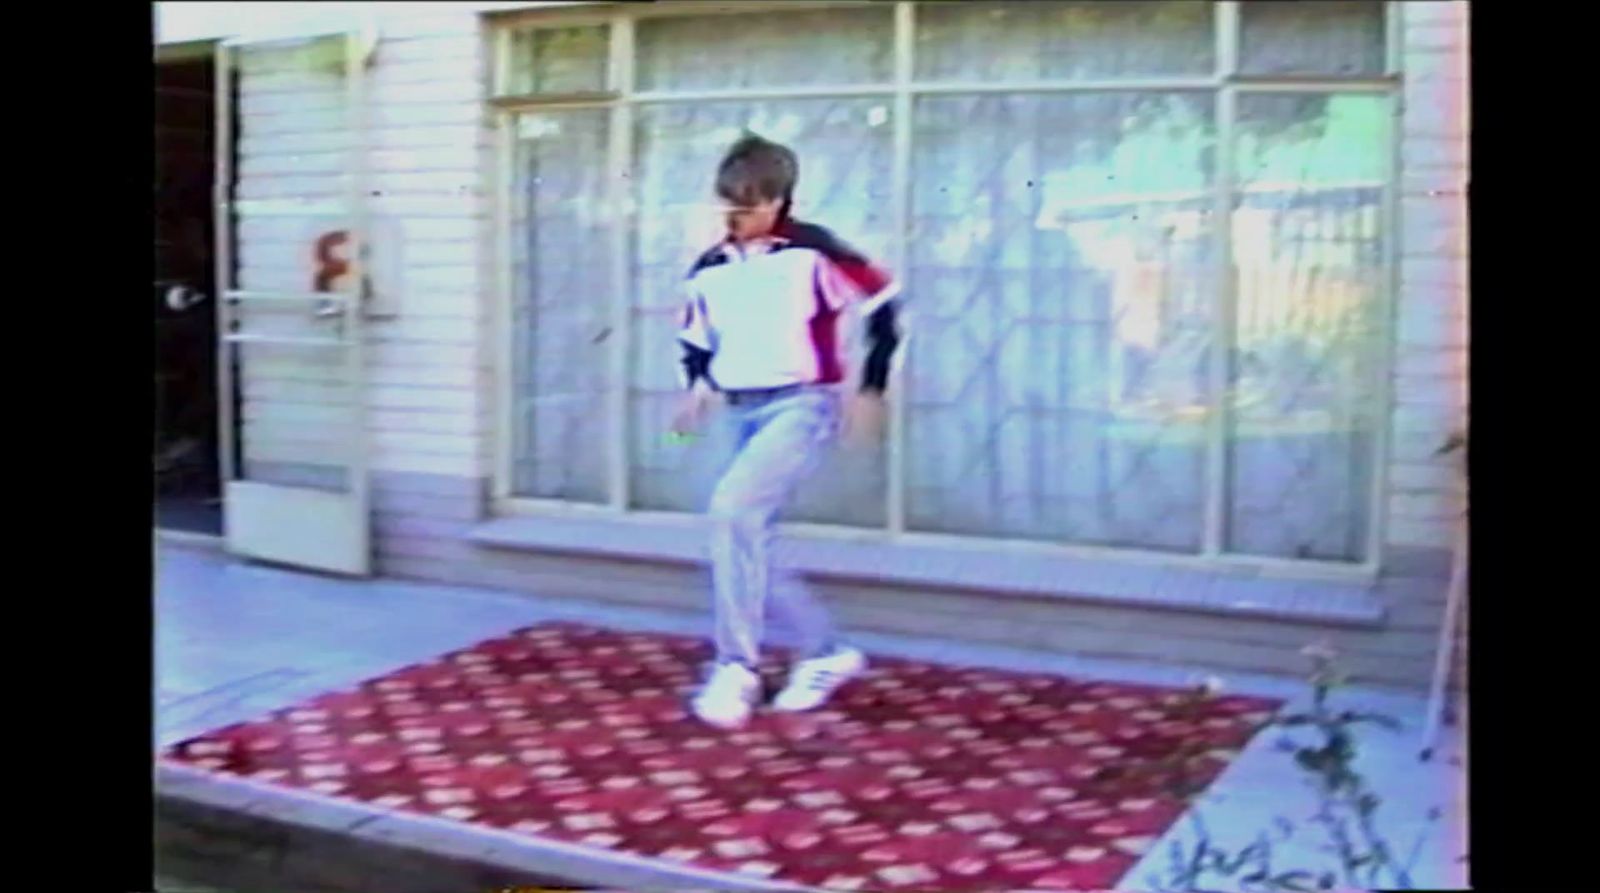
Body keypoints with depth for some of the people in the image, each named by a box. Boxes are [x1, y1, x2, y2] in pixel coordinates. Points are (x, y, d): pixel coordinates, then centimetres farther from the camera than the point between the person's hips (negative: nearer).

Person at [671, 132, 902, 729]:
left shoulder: (813, 252, -10)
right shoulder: (709, 270, 7)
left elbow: (882, 306, -5)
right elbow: (696, 338, 22)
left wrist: (869, 390, -6)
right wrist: (699, 387, 1)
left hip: (803, 406, -7)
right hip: (745, 414, 7)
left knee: (732, 509, -26)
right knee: (750, 544, 6)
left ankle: (737, 667, -16)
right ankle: (827, 654, 25)